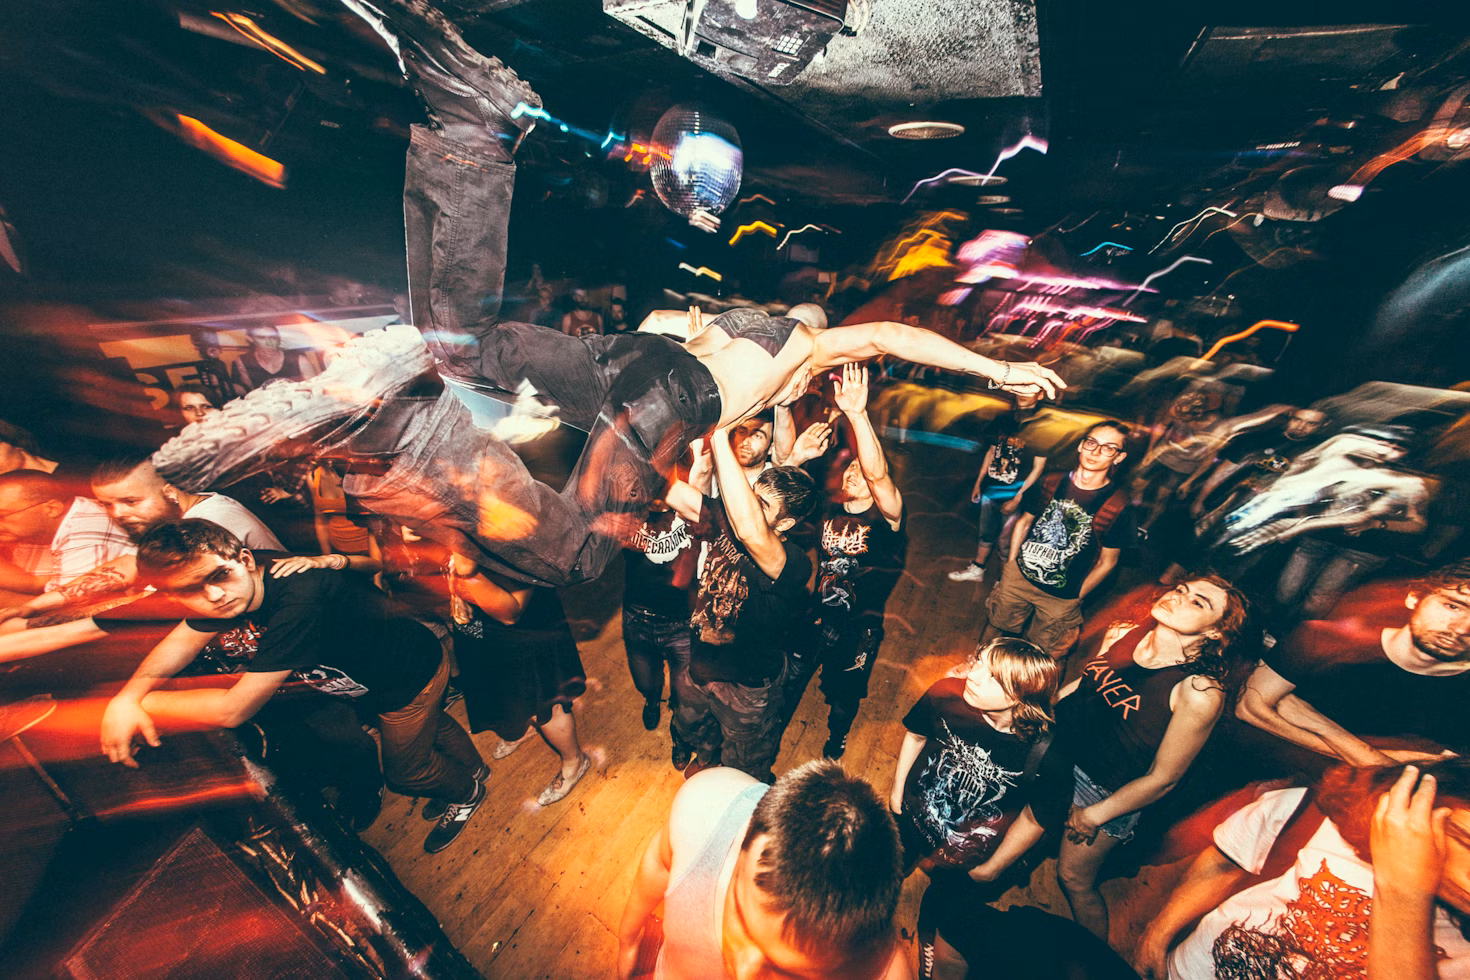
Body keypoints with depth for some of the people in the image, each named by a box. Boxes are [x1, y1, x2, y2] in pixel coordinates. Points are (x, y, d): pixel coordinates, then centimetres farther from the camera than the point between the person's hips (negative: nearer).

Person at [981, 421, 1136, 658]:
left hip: (1061, 597, -2)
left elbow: (1107, 561, -6)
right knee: (996, 625, 18)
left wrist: (1077, 597, 0)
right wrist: (1010, 565, 5)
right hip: (1019, 576, 2)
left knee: (1044, 652, 15)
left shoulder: (1119, 506, -15)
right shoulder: (1051, 483, -8)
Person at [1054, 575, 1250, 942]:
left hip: (1103, 790, -3)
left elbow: (1162, 778, -17)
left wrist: (1094, 816, -9)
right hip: (1056, 746, 3)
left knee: (1074, 878, 19)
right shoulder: (1121, 634, -13)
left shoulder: (1200, 691, -28)